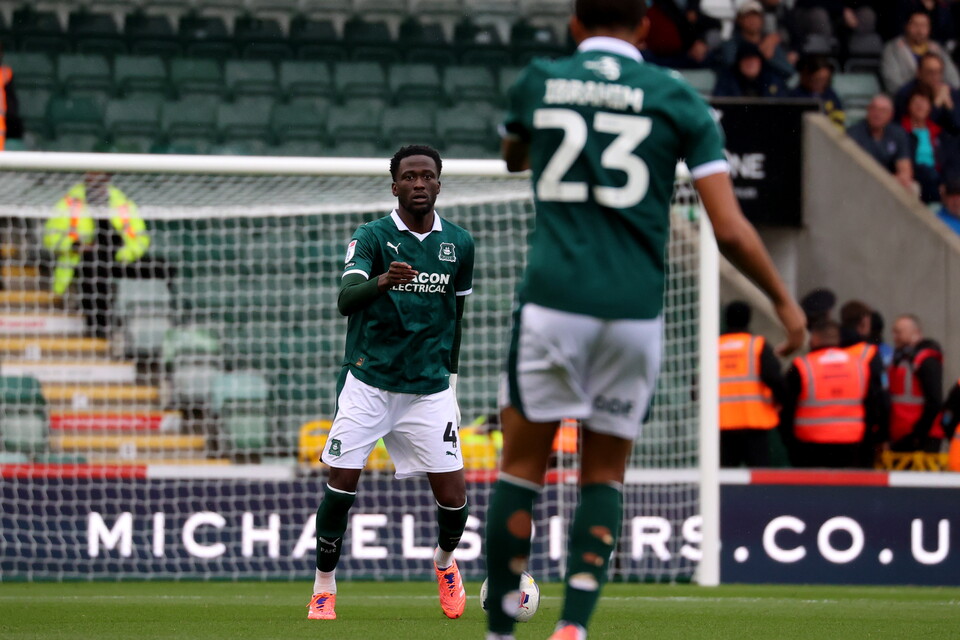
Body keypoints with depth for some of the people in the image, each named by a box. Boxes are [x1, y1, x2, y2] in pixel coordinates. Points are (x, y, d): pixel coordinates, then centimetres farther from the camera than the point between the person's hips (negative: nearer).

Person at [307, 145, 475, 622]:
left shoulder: (458, 243, 6)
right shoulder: (371, 237, -6)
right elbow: (345, 299, -22)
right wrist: (383, 281, -42)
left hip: (429, 388, 2)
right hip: (368, 382, -2)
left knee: (453, 496, -4)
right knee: (341, 485, -9)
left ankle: (444, 561, 28)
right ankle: (324, 586, 9)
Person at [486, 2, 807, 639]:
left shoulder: (537, 82, 6)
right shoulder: (676, 98, 3)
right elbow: (730, 229, -1)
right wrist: (784, 301, 12)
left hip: (553, 297, 0)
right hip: (636, 307, 0)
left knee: (522, 466, 9)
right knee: (604, 476, 10)